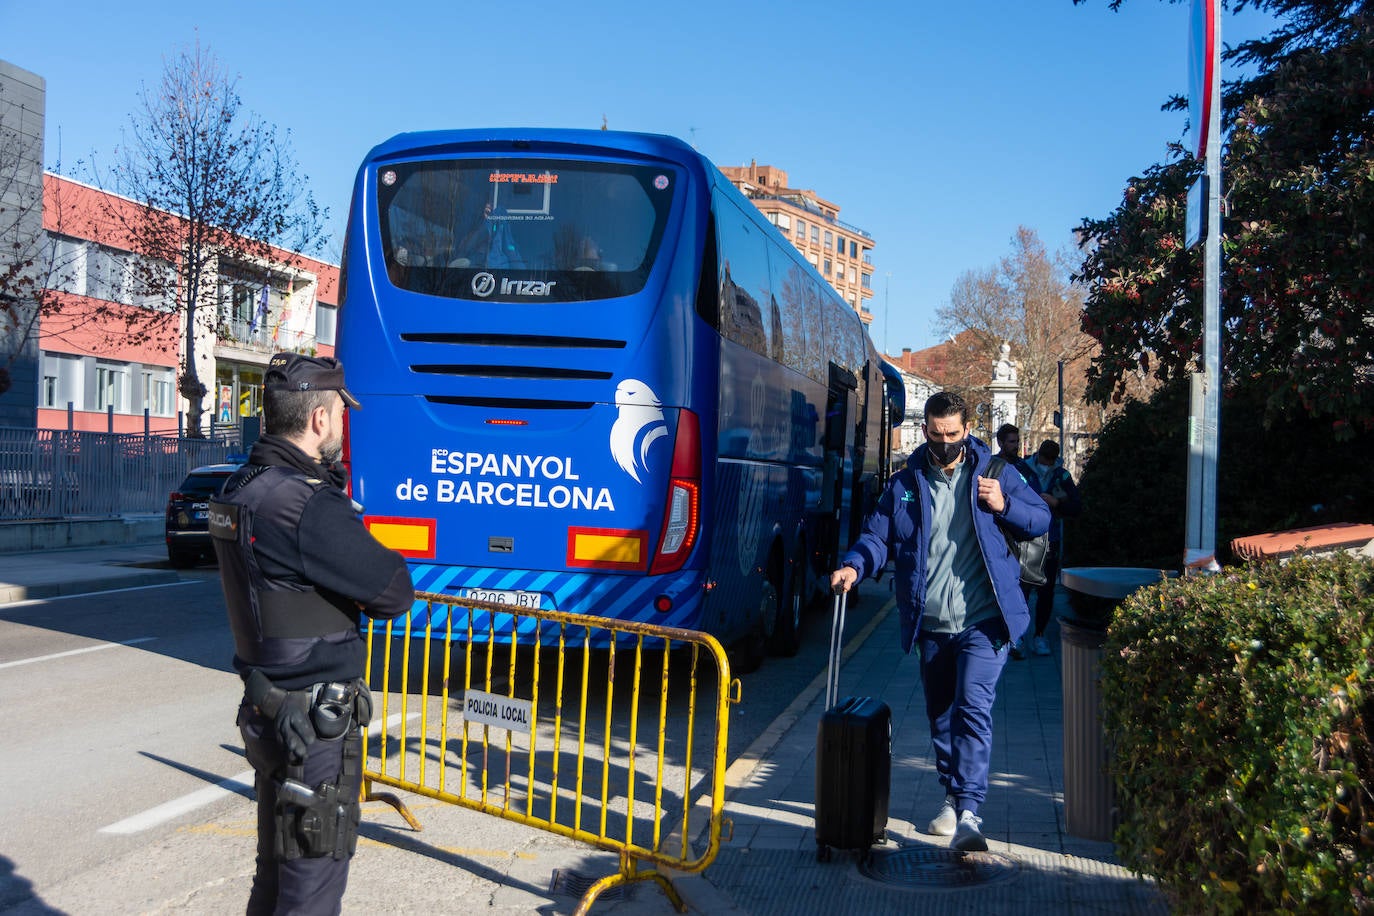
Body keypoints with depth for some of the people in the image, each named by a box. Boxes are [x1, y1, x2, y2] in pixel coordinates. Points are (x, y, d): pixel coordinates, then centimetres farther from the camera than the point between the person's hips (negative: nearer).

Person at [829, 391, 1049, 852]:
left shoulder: (993, 472, 2)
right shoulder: (905, 483, 6)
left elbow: (1042, 519, 7)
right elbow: (878, 534, 5)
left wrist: (1004, 505, -12)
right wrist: (854, 566, -15)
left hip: (983, 619, -4)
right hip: (931, 624, 4)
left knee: (973, 706, -17)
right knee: (940, 713, 15)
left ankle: (969, 813, -17)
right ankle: (952, 797, 34)